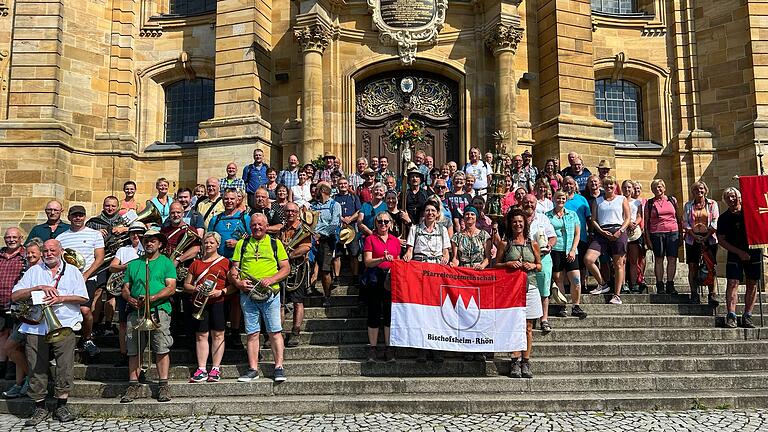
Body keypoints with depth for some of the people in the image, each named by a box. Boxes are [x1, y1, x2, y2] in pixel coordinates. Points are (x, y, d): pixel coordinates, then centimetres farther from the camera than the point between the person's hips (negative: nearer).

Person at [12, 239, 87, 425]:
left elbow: (83, 298, 4)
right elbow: (15, 296, 5)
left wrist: (60, 298, -10)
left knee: (65, 366, -8)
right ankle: (40, 408, 12)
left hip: (64, 326, -1)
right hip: (36, 327, 1)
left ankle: (61, 405, 4)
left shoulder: (72, 271, 13)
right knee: (36, 368, 1)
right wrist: (39, 288, -8)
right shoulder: (33, 271, 16)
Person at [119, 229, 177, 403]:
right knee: (133, 350, 1)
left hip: (159, 312, -3)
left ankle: (163, 385, -2)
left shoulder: (166, 263, 8)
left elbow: (171, 288, -2)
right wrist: (129, 299, -5)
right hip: (136, 312, 4)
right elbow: (125, 288, 17)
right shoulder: (133, 264, 20)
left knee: (162, 349, -7)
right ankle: (134, 385, 7)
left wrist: (151, 298, -14)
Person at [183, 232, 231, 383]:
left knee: (217, 335, -2)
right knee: (201, 336, 1)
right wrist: (195, 288, -3)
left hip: (218, 302, -3)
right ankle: (201, 370, 3)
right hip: (199, 303, 3)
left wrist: (221, 292, -13)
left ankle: (215, 369, 3)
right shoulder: (196, 263, 17)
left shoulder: (225, 262, 7)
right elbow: (186, 285, 18)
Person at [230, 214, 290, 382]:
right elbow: (234, 269, 11)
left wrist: (271, 279, -11)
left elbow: (286, 268, 5)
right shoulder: (242, 244, 13)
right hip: (247, 294, 2)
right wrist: (238, 282, -8)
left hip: (270, 294, -2)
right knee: (252, 333, 5)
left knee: (275, 331, -3)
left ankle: (279, 367, 3)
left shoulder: (275, 243, 9)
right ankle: (253, 369, 10)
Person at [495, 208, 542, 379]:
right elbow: (496, 265, 7)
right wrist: (509, 264, -11)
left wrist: (532, 266, -3)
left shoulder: (532, 244, 11)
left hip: (530, 287, 2)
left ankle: (526, 362, 9)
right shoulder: (504, 243, 5)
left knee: (528, 327, 3)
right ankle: (515, 362, 3)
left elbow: (540, 266, 18)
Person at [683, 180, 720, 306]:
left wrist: (706, 237, -10)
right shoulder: (688, 205, 11)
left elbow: (715, 222, 0)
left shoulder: (712, 204, 7)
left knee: (711, 267, -5)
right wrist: (694, 236, -8)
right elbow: (685, 222, 5)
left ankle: (713, 295, -7)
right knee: (692, 267, -2)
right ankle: (695, 294, 2)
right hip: (692, 240, 1)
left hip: (709, 239, -1)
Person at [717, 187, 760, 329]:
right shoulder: (724, 218, 2)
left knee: (752, 285, 3)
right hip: (735, 253, -2)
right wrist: (739, 252, -9)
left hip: (754, 252, 2)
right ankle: (731, 316, -14)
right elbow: (721, 240, -1)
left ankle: (747, 317, 9)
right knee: (732, 283, -12)